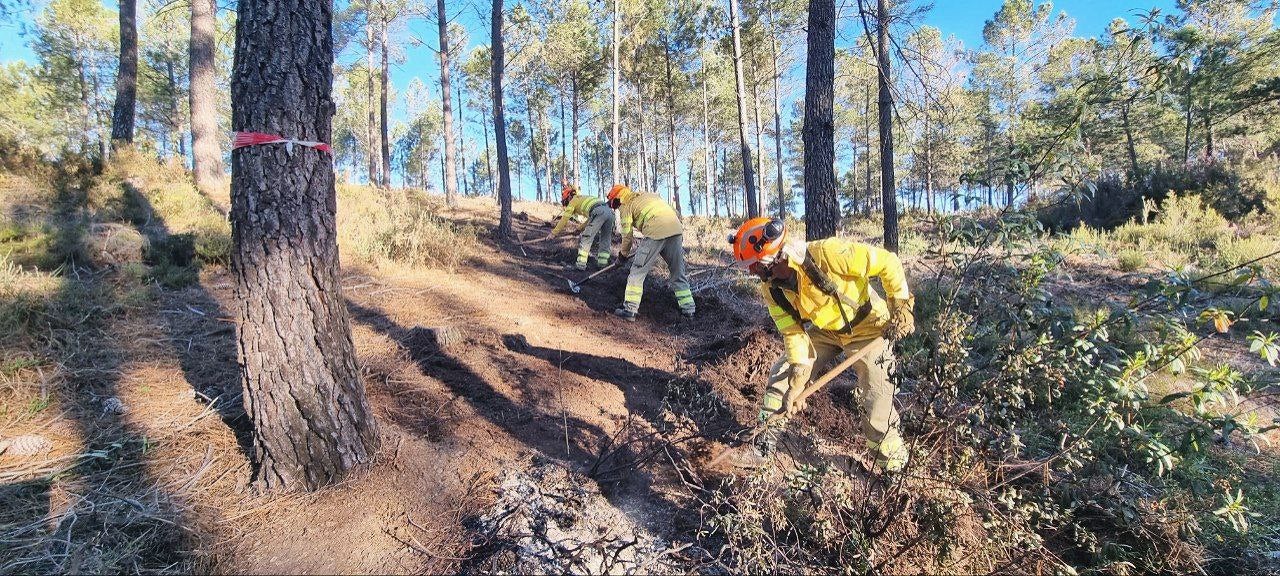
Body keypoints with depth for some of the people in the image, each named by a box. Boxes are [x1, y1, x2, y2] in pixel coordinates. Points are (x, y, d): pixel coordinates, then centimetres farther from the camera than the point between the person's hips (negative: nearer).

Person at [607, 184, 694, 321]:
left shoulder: (626, 206, 12)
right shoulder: (649, 195, 31)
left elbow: (627, 234, 11)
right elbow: (675, 212, 27)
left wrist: (623, 253, 26)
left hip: (656, 233, -6)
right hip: (676, 230, 6)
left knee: (637, 272, 3)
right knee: (678, 273, 17)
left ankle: (629, 310, 0)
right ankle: (689, 309, 20)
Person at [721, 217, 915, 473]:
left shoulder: (827, 254, -36)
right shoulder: (772, 289, -16)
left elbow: (888, 262, -25)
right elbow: (793, 333, -11)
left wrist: (901, 307, -22)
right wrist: (797, 382, -15)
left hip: (867, 328, -5)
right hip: (824, 331, 6)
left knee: (877, 399, -9)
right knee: (782, 375, 0)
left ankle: (892, 461, 16)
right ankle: (761, 448, 12)